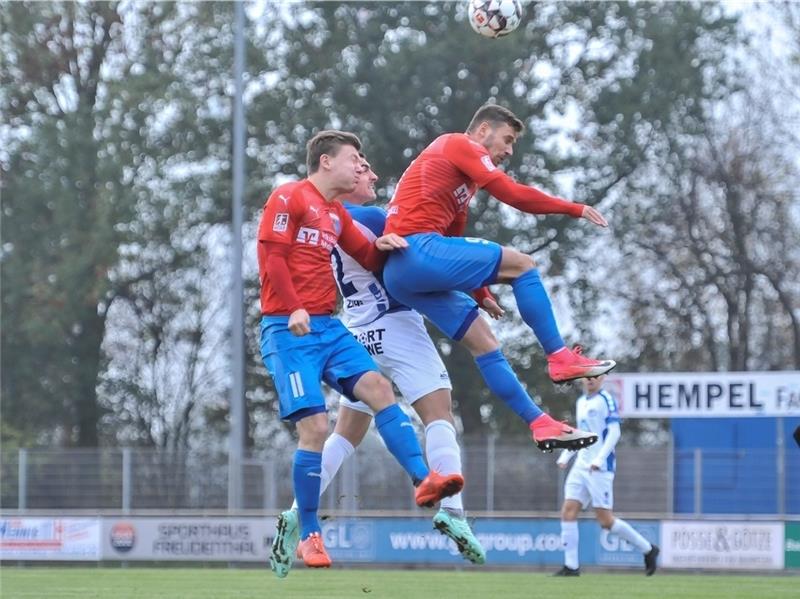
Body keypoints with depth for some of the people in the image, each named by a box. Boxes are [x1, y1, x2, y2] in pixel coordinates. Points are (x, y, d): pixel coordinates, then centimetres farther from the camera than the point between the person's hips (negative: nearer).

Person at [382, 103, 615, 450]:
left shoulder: (461, 172, 29)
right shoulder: (460, 145, 0)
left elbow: (453, 248, 33)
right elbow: (515, 195, -10)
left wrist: (480, 294, 27)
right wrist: (576, 209, -1)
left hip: (399, 276, 10)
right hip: (417, 249, -10)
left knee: (483, 340, 7)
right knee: (521, 264, -9)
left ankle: (539, 423, 5)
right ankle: (560, 358, -7)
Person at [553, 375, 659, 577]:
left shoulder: (605, 400, -8)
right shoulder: (581, 402, 16)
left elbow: (614, 432, -15)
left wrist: (599, 459, -23)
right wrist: (565, 455, 18)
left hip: (600, 468, -8)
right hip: (581, 465, 8)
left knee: (605, 520, -7)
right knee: (568, 511, -4)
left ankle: (647, 549, 10)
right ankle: (571, 566, -2)